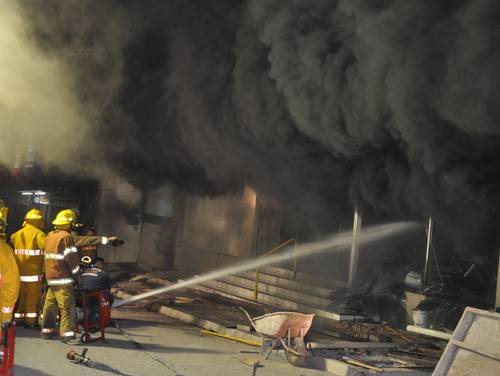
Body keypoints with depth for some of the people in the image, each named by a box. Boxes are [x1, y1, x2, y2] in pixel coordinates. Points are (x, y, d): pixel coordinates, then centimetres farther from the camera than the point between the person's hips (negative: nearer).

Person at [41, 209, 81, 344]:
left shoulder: (50, 236, 16)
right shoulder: (66, 237, -11)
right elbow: (71, 258, -14)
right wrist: (77, 274, -5)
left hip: (50, 277, 9)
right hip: (63, 278, -9)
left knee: (50, 304, 15)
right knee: (67, 306, -9)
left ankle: (47, 330, 23)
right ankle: (67, 334, -12)